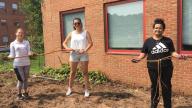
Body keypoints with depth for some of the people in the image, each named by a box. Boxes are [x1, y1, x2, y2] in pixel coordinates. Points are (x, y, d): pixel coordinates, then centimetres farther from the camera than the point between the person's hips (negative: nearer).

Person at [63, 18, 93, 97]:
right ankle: (69, 88, 24)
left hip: (83, 55, -2)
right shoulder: (71, 33, 7)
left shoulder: (85, 32, 1)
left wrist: (85, 50, -23)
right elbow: (64, 43, 11)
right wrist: (67, 48, -10)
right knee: (72, 72, 10)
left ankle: (86, 90, 9)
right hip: (74, 54, 2)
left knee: (85, 72, 2)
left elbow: (90, 43, -7)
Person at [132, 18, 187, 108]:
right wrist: (139, 58, -19)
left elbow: (172, 52, 3)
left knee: (166, 87, 9)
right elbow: (143, 53, -1)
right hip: (153, 68, -1)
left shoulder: (168, 41, 5)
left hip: (166, 68, 1)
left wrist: (178, 56, -16)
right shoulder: (148, 41, 2)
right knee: (155, 86, 11)